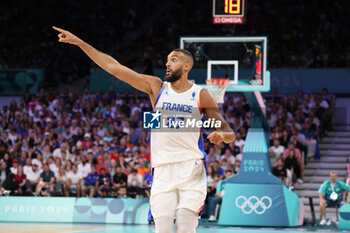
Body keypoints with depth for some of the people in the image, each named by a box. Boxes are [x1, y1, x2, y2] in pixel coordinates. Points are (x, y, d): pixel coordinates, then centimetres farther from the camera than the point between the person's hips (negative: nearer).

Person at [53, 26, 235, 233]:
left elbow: (229, 134, 5)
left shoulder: (200, 95, 4)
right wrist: (79, 42, 0)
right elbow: (114, 67, 4)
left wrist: (222, 135, -21)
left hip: (191, 169, -2)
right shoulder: (156, 87, 8)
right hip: (163, 171, 2)